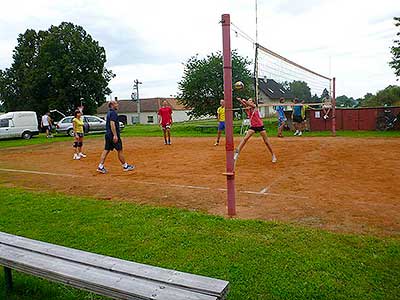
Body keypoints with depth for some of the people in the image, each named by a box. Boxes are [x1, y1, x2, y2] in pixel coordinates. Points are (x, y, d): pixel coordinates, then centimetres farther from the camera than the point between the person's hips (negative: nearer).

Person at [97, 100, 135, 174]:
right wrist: (115, 135, -26)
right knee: (120, 150, 1)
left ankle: (100, 167, 3)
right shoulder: (113, 112, -12)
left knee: (106, 150, 7)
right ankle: (125, 166, 11)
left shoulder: (109, 113, 18)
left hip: (108, 134, 9)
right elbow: (112, 124, -22)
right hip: (113, 135, -9)